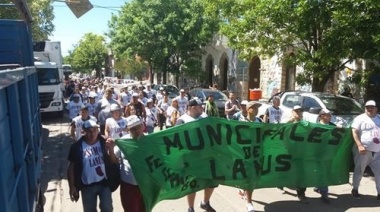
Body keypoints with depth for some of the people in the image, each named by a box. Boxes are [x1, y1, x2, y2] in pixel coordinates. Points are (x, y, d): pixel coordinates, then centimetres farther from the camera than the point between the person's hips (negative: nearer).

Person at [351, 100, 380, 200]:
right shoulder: (360, 118, -3)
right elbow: (354, 132, -10)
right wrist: (360, 145, -20)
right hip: (363, 150, -4)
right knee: (359, 171, 7)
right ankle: (355, 189, 23)